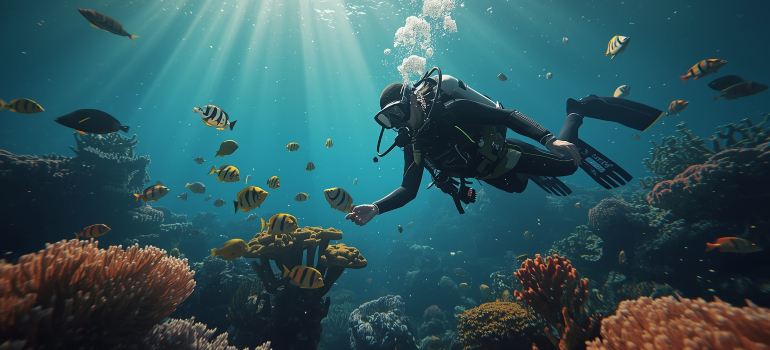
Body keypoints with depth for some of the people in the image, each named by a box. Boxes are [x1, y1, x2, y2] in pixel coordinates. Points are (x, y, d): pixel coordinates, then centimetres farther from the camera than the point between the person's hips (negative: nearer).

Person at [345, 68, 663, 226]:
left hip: (505, 154, -6)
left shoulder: (448, 110, -31)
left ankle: (579, 109, 25)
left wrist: (549, 139, -40)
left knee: (567, 163, -2)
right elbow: (408, 190, -11)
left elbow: (507, 116, -28)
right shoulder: (412, 144, -11)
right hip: (492, 174, 6)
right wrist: (375, 209, -25)